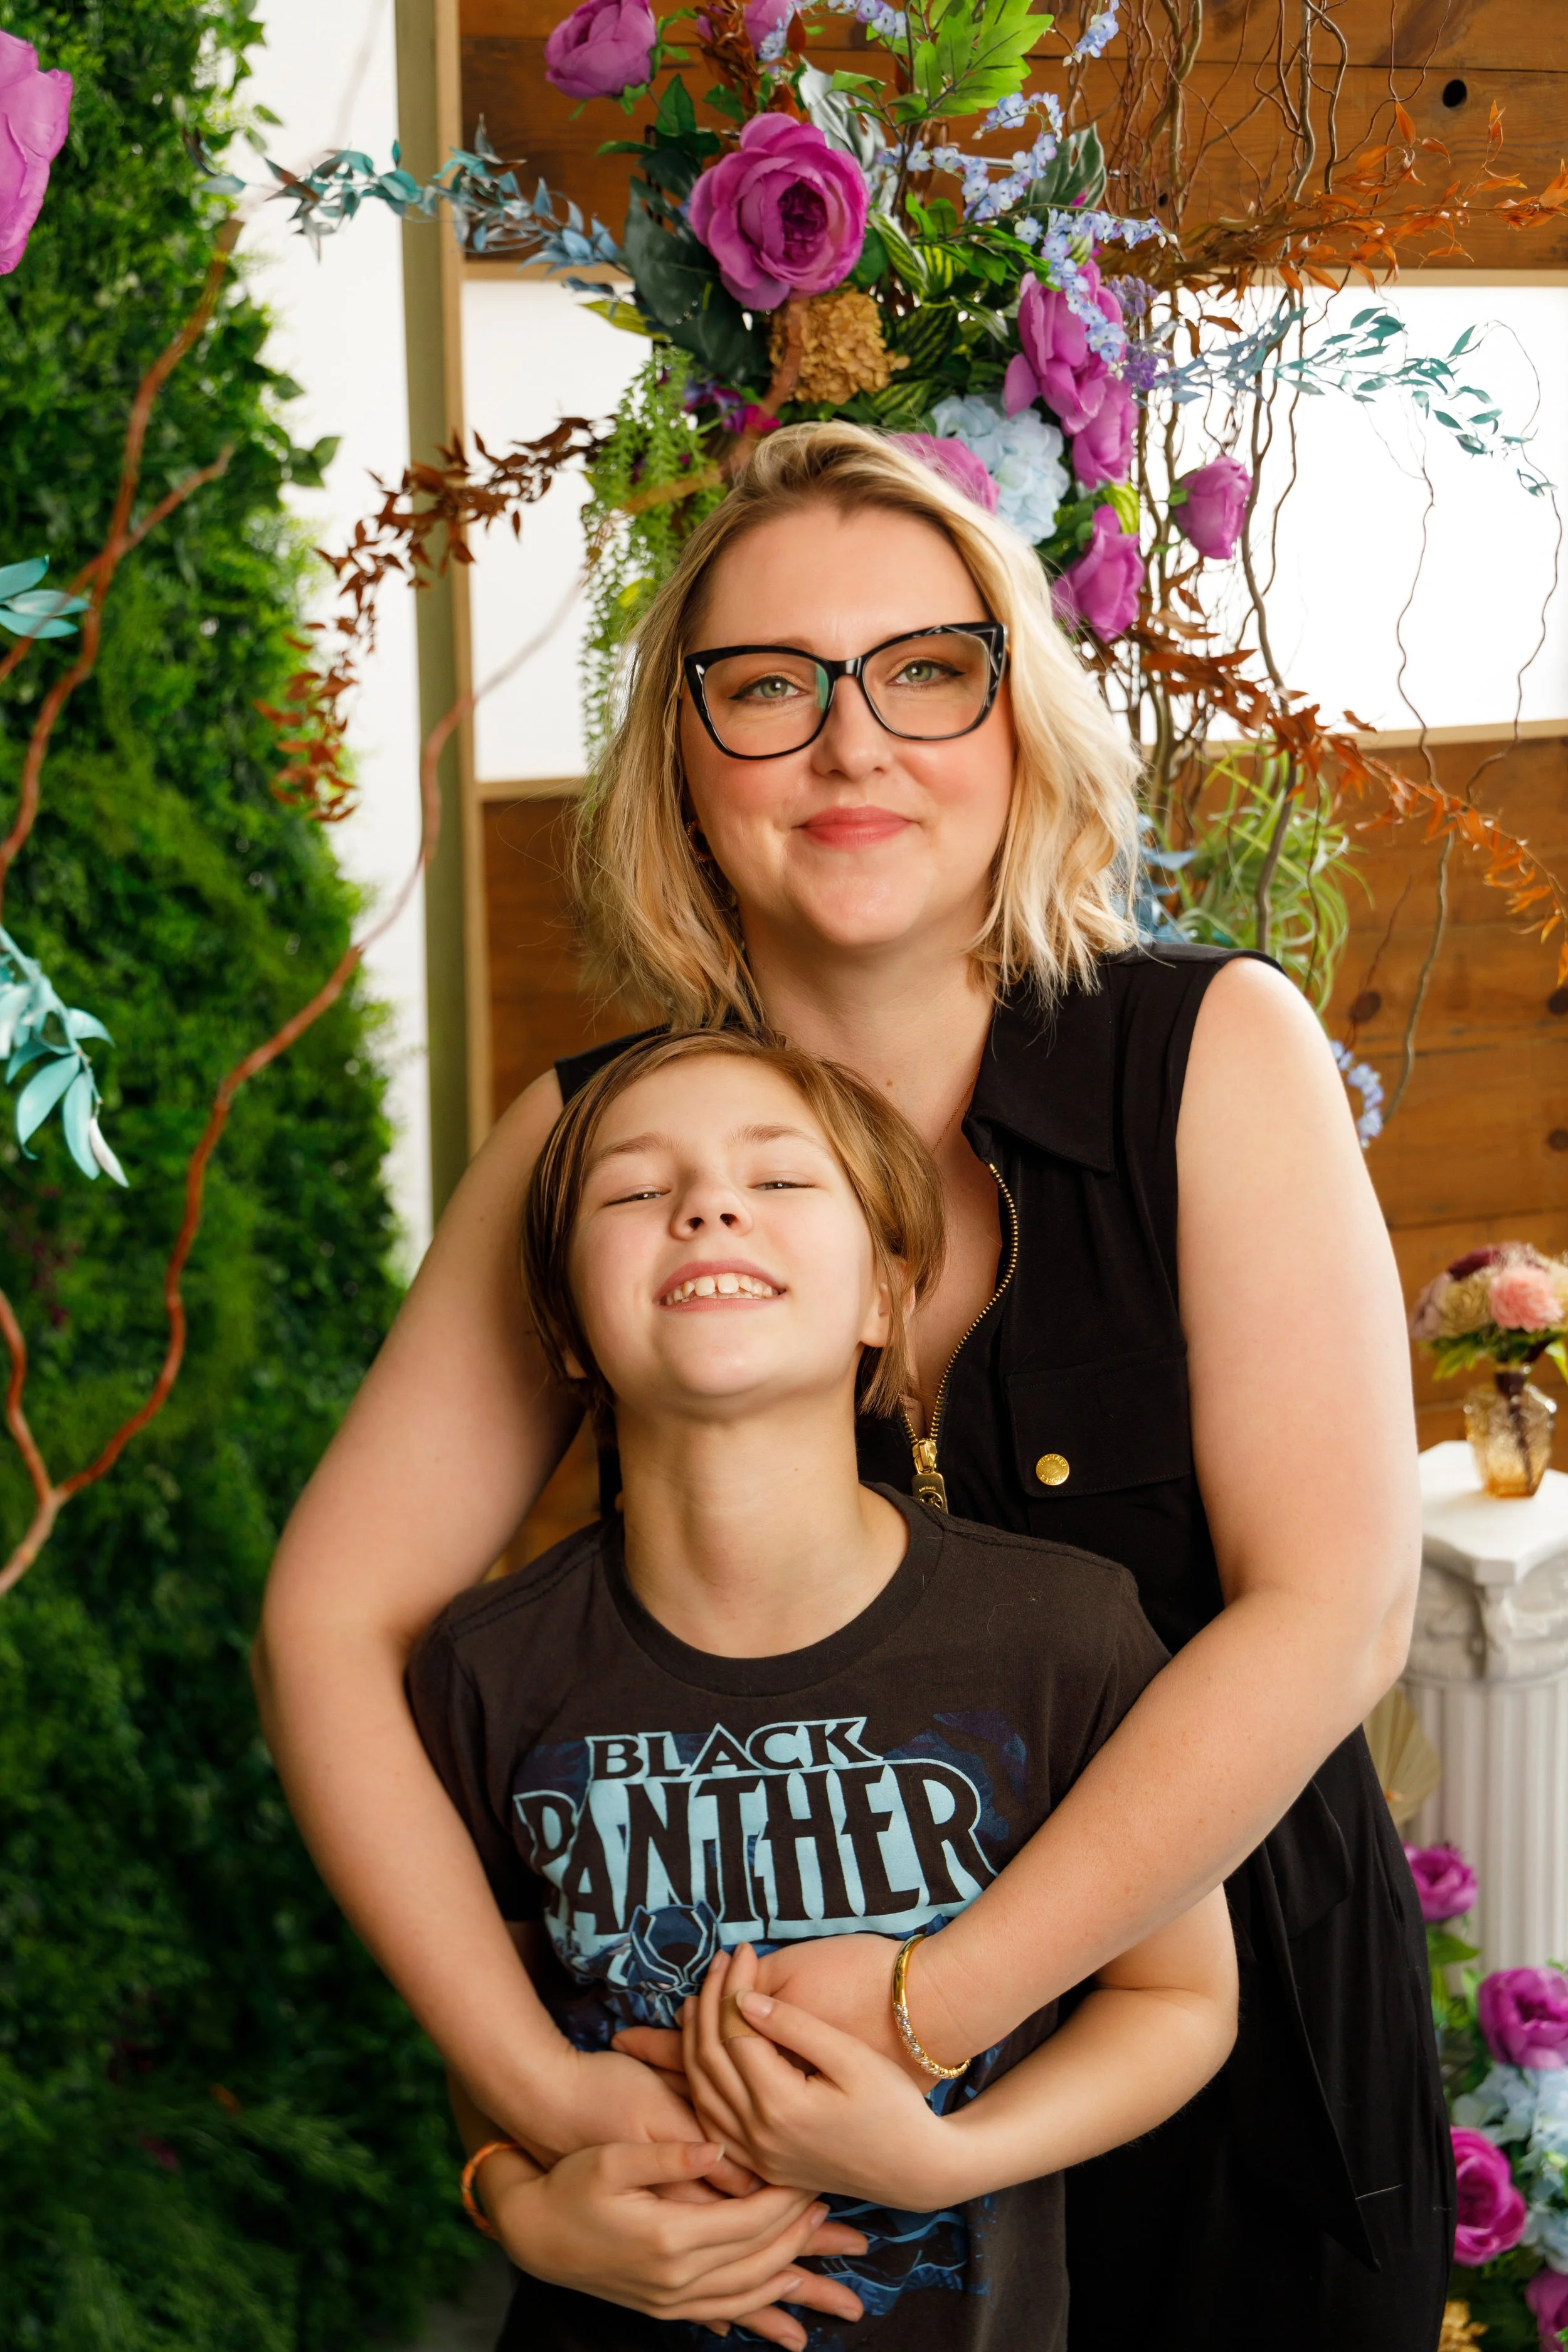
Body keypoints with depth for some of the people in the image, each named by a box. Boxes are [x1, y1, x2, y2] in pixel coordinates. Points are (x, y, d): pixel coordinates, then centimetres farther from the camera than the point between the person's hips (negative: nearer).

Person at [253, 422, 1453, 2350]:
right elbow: (333, 1615, -9)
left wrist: (937, 1998, -24)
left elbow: (1331, 1610, -18)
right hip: (779, 2123, 1)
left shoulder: (1218, 1057, -12)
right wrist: (534, 2084, -20)